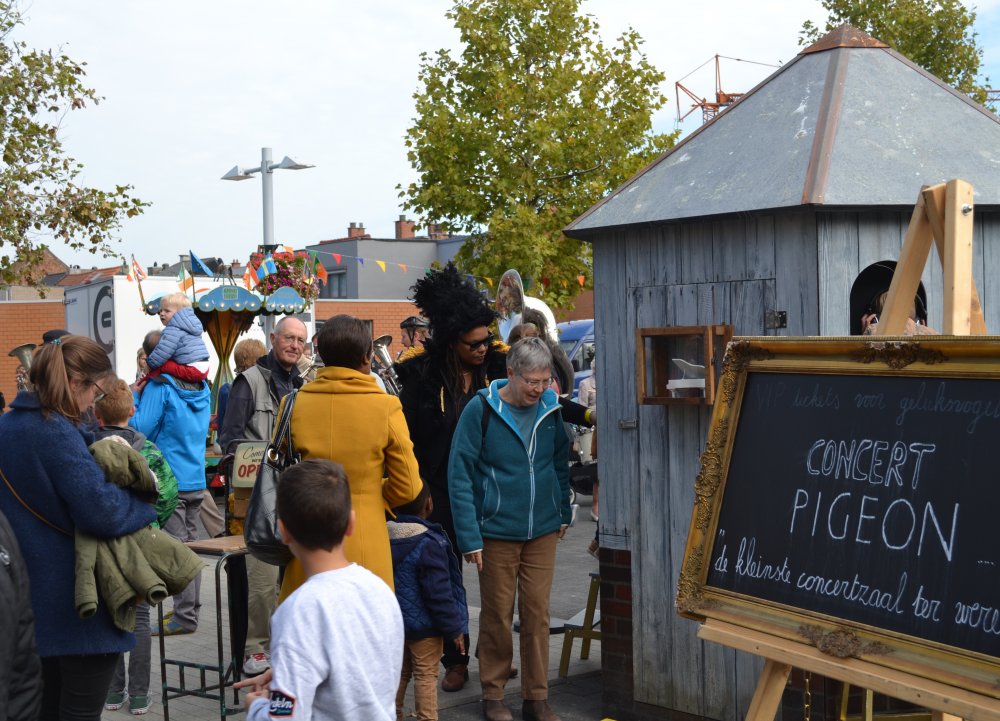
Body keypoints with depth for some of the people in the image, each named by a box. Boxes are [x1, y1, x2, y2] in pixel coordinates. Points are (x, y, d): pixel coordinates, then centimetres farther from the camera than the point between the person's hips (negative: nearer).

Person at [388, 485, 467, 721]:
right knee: (426, 675, 3)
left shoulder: (385, 537, 0)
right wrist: (454, 629, -10)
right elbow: (439, 593, -20)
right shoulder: (429, 544, -21)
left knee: (400, 672, 18)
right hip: (424, 625, -7)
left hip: (394, 622, 7)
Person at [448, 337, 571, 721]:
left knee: (537, 614, 7)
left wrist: (563, 513, 14)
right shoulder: (481, 410, -13)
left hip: (543, 531, 3)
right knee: (497, 616, 8)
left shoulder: (551, 408, -1)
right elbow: (459, 474, -12)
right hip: (497, 533, -3)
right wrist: (469, 537, -14)